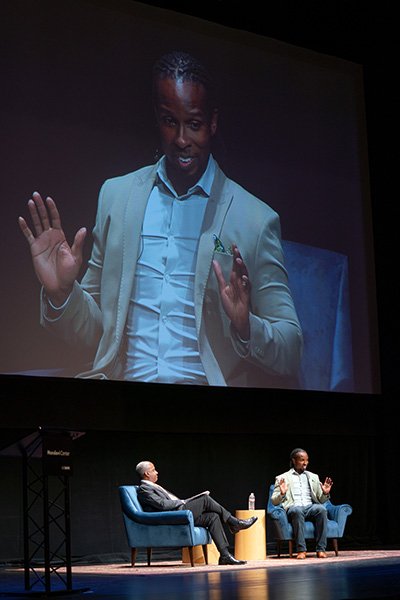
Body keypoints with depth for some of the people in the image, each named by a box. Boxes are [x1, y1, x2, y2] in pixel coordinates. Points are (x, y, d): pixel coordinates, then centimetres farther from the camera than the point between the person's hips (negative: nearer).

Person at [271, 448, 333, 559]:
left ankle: (321, 549, -32)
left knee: (321, 508, -32)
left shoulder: (313, 477, 25)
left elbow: (321, 500, 22)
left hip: (311, 507, 3)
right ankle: (301, 550, -36)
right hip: (293, 508, -3)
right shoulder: (282, 478, 14)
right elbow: (274, 501, 8)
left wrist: (325, 493, 0)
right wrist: (282, 494, -13)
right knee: (297, 511, -39)